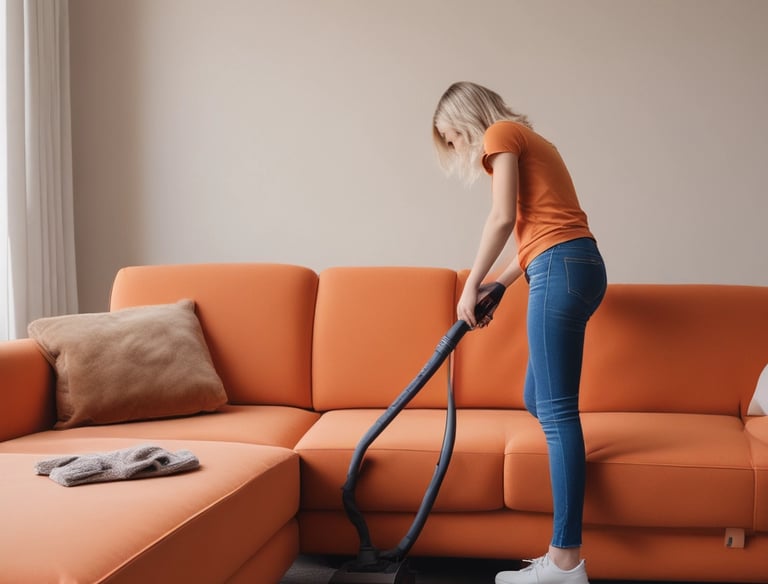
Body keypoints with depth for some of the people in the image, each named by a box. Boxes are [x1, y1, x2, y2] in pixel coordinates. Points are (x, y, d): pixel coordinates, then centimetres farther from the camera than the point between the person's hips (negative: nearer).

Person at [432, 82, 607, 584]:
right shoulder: (527, 142, 29)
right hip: (574, 268, 10)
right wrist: (499, 284, 20)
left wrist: (472, 284, -2)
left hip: (561, 270, -10)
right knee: (538, 400, 12)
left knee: (556, 410, -12)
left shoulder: (501, 134, 2)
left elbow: (503, 218, -9)